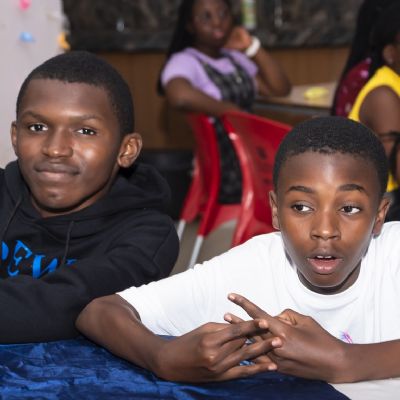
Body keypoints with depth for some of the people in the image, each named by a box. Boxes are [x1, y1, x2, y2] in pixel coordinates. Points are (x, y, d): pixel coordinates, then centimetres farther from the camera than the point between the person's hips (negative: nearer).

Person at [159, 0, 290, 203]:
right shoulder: (184, 61, -7)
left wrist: (253, 47, 2)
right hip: (224, 173, -8)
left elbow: (281, 88, 10)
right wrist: (232, 112, -22)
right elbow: (180, 95, -32)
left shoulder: (236, 58, 17)